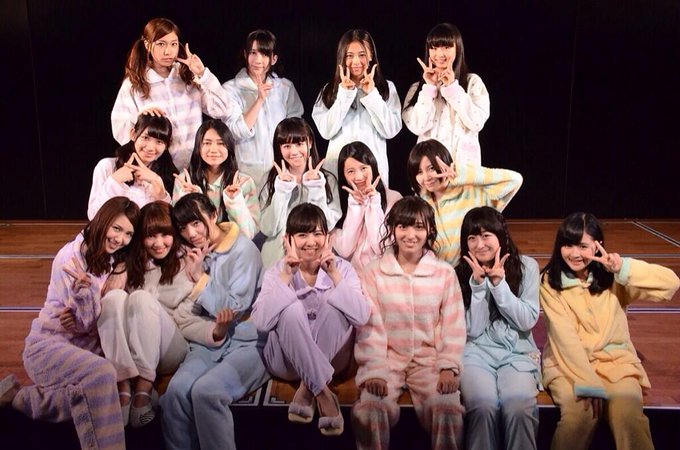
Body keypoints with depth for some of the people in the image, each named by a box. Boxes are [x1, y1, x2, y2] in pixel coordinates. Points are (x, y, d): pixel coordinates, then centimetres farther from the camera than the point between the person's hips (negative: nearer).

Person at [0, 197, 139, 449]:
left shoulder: (116, 261, 5)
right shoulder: (71, 256, -14)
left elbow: (90, 323, 3)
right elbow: (87, 322, -15)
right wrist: (83, 289, -33)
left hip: (85, 346, 8)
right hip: (49, 344, -8)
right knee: (101, 374, -33)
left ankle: (22, 397, 0)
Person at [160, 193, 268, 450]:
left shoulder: (243, 249, -5)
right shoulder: (191, 257, 13)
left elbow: (235, 309, -9)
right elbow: (183, 320, 6)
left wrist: (200, 277, -7)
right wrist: (214, 332, -13)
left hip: (248, 344, -4)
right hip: (208, 344, 5)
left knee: (205, 390, -30)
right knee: (176, 390, -24)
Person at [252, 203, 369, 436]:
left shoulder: (341, 268, -5)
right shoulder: (276, 272, -5)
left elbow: (361, 317, -21)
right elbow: (261, 323, -22)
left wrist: (334, 275, -27)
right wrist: (286, 276, -25)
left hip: (330, 358, 1)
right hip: (286, 360, 0)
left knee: (333, 305, -26)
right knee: (292, 308, -29)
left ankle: (308, 389, -22)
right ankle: (323, 393, -28)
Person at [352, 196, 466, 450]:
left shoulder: (445, 273, 3)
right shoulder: (375, 272, 1)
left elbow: (454, 326, 2)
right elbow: (370, 326, -3)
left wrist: (449, 367, -9)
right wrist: (374, 370, -12)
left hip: (430, 360, 0)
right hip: (387, 358, 0)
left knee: (449, 411, -25)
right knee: (367, 412, -25)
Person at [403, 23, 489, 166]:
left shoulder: (472, 81, 4)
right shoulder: (418, 87, 6)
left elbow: (477, 122, -8)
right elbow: (417, 127, -7)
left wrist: (452, 88, -10)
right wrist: (429, 88, -8)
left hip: (464, 162, 0)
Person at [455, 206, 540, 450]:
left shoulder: (526, 266, 2)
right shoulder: (460, 274, 2)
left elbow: (527, 321, -4)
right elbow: (473, 329, -3)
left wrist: (499, 283, -15)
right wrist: (478, 284, -14)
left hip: (518, 352, 0)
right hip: (476, 352, 0)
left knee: (518, 409, -30)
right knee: (484, 407, -30)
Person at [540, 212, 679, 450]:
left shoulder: (613, 277, -1)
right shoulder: (550, 282, -5)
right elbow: (565, 336, -13)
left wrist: (624, 268, -24)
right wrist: (588, 383, -23)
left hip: (615, 360, 1)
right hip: (568, 363, -1)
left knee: (628, 411, -28)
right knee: (579, 412, -30)